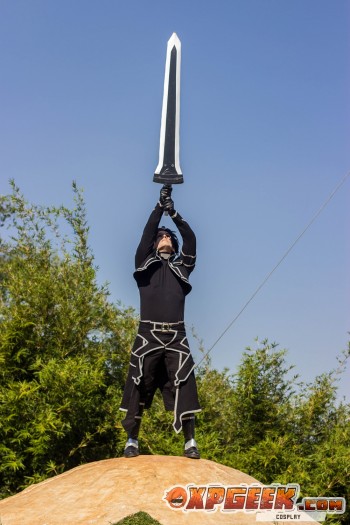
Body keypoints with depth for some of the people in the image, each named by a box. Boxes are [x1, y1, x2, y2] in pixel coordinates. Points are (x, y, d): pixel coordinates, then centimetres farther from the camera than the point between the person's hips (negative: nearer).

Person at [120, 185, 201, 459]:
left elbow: (191, 240, 10)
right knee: (139, 386, -1)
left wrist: (175, 214, 6)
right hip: (149, 334, -1)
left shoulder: (182, 267, 20)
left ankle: (190, 442, -4)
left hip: (176, 335, 1)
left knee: (184, 387, -6)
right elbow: (147, 233, 7)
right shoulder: (145, 263, 16)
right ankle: (132, 440, 5)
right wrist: (160, 206, 6)